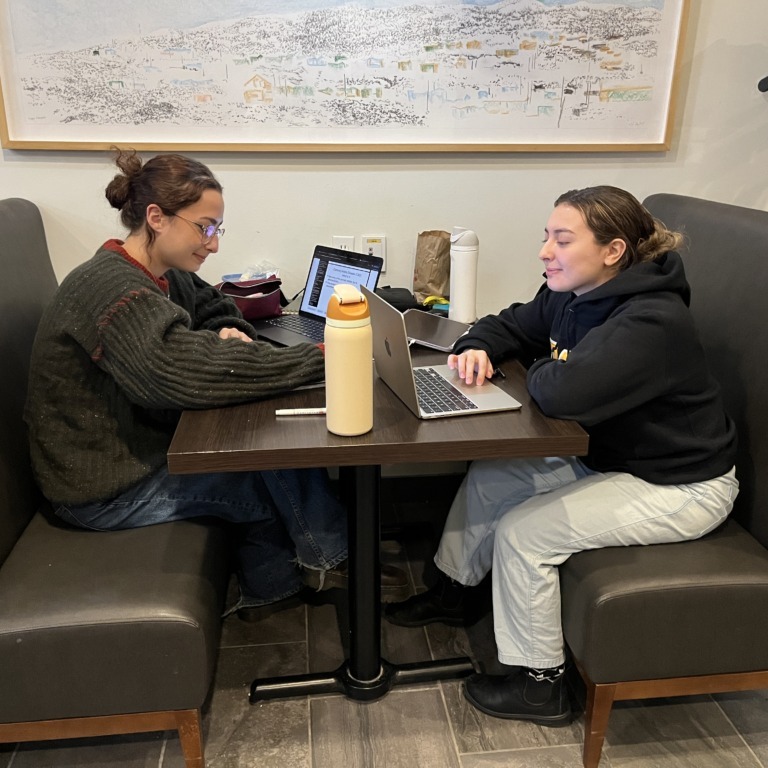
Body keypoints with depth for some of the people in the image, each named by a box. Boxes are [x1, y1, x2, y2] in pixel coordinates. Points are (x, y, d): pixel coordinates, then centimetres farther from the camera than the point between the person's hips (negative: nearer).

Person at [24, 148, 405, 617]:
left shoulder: (162, 275, 2)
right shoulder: (115, 293, -28)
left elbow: (214, 309, 16)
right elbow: (198, 374, -38)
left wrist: (232, 334, -10)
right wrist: (318, 359, -34)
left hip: (142, 446, 9)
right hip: (107, 491, -9)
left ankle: (269, 585, 16)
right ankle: (328, 561, 18)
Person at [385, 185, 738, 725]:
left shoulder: (650, 322, -32)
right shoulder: (573, 296, -3)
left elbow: (563, 393, -43)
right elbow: (511, 325, 12)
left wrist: (541, 369, -20)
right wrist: (479, 348, -11)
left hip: (679, 487, -9)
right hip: (606, 456, 9)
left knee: (521, 531, -16)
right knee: (490, 478, 7)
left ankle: (540, 685, 6)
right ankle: (456, 592, 31)